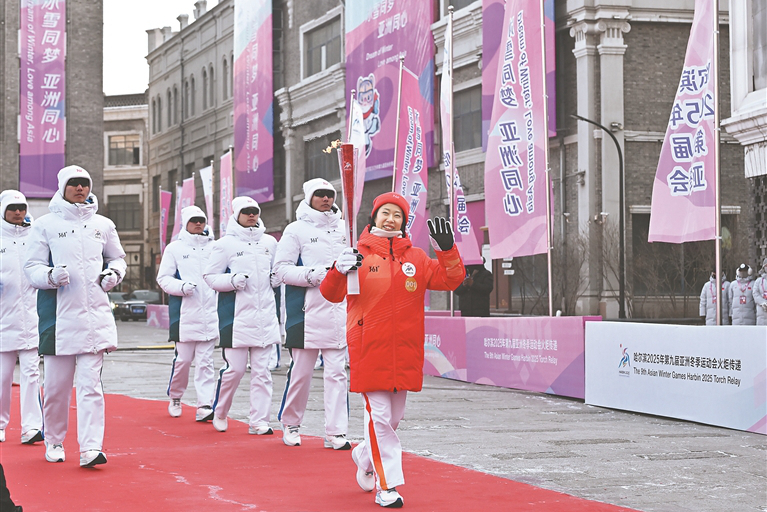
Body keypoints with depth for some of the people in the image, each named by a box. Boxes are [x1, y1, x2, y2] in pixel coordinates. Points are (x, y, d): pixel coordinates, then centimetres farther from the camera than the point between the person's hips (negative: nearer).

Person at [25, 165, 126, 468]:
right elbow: (32, 268, 4)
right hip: (58, 313, -1)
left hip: (94, 312, 1)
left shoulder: (103, 225, 12)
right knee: (56, 384, 5)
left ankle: (91, 448, -12)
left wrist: (114, 274, 3)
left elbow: (117, 258, 25)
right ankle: (54, 441, 24)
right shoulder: (45, 225, 5)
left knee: (90, 383, -8)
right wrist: (51, 276, -17)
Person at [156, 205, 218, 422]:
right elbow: (163, 278, 3)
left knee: (205, 360, -2)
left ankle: (205, 405, -4)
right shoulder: (175, 248, 6)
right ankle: (175, 398, 22)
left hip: (209, 313, 2)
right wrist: (182, 287, -13)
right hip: (185, 313, -2)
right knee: (183, 359, -1)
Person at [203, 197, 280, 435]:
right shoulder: (225, 244, 0)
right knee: (234, 368, -4)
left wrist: (276, 279, 5)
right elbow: (210, 276, 0)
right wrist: (233, 280, -16)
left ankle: (259, 420, 5)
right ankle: (220, 413, 18)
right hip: (236, 315, -4)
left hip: (265, 314, 4)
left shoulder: (270, 242, 13)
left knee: (262, 369, 1)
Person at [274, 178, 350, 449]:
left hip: (339, 311, 4)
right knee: (301, 371, 2)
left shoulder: (342, 229, 15)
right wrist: (316, 274, -17)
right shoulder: (296, 230, 0)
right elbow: (282, 268, -7)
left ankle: (335, 432, 2)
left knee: (337, 371, 0)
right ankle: (290, 424, 21)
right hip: (307, 312, -4)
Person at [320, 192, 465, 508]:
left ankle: (364, 456, 40)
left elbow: (450, 280, 3)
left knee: (394, 417, 14)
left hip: (405, 351, 4)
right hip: (369, 349, -4)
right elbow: (331, 294, -7)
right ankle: (387, 486, -1)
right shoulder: (358, 255, 0)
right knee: (379, 415, -7)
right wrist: (339, 271, -28)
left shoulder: (416, 258, 10)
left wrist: (447, 250, -13)